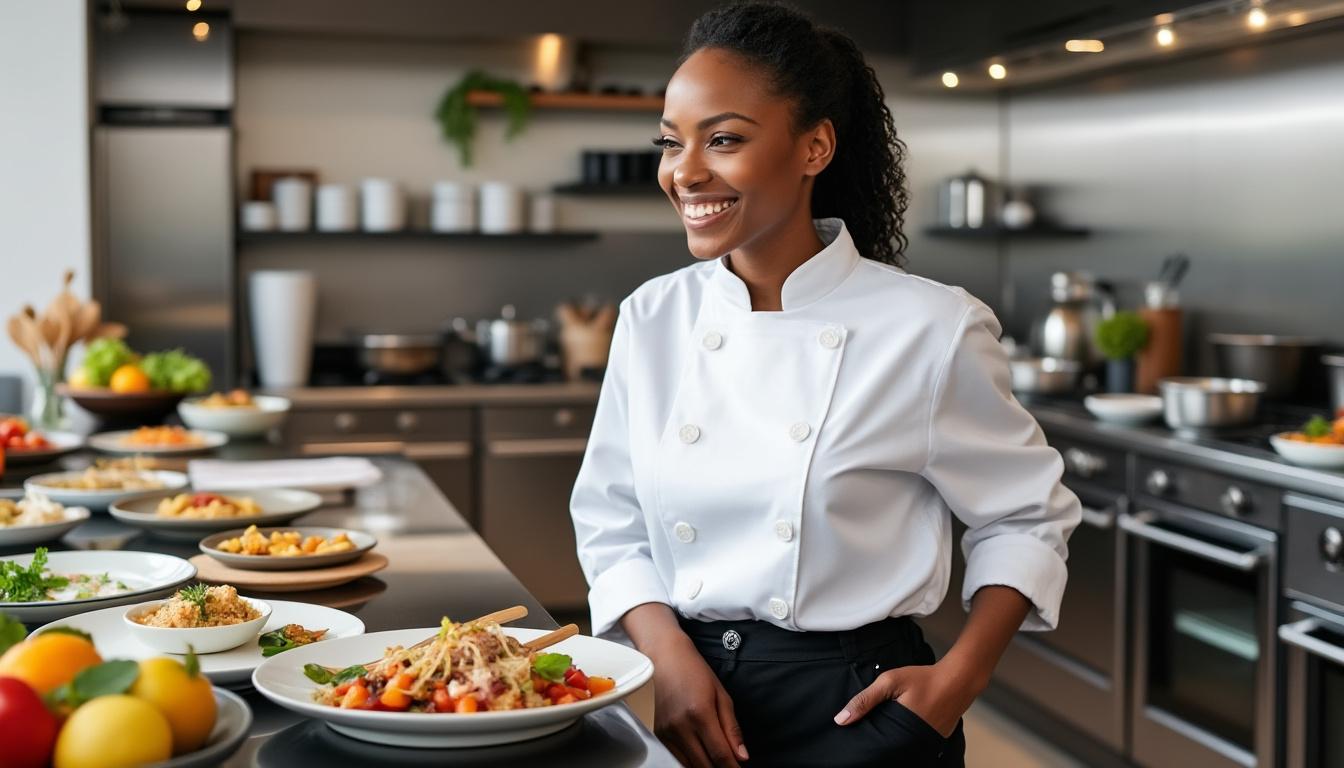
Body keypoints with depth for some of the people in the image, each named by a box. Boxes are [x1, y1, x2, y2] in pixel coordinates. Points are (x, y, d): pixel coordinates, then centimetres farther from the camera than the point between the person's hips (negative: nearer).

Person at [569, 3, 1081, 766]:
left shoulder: (929, 329, -13)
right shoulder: (653, 318, -2)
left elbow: (1026, 517, -1)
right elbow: (613, 523, 4)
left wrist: (959, 681, -11)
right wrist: (671, 658, -11)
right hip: (695, 703, 4)